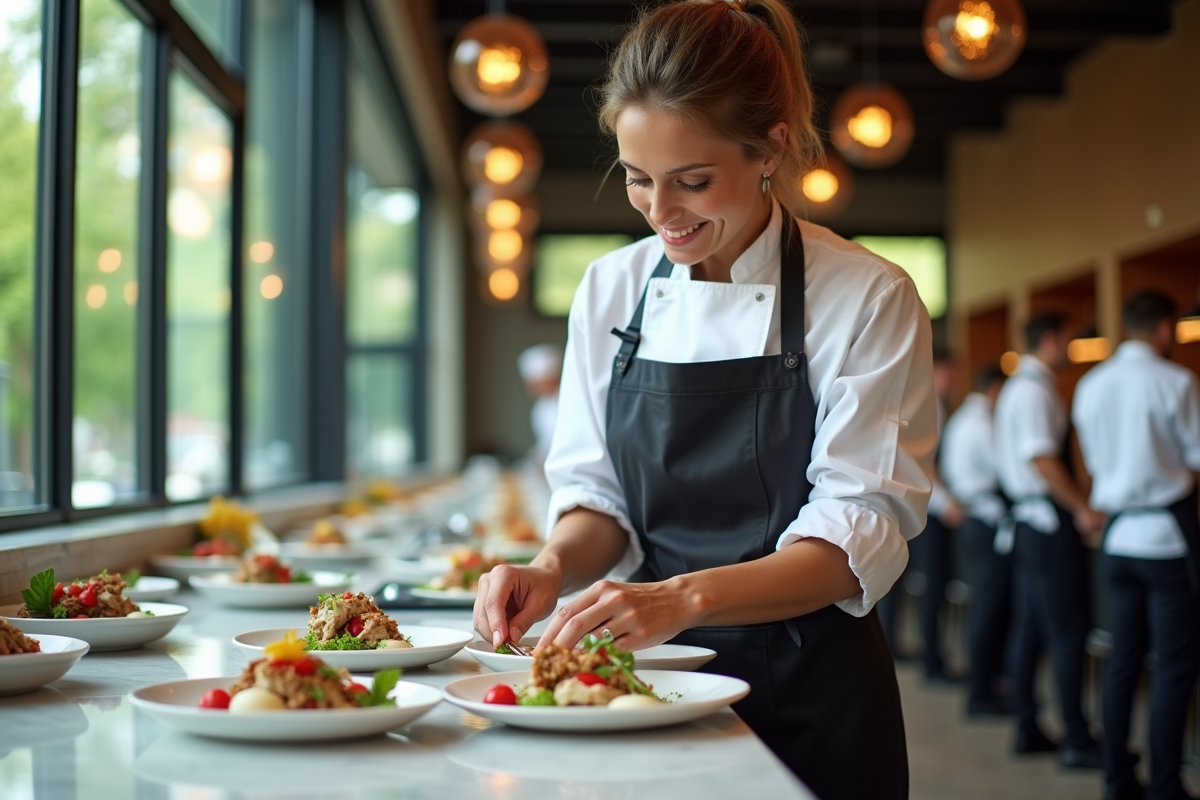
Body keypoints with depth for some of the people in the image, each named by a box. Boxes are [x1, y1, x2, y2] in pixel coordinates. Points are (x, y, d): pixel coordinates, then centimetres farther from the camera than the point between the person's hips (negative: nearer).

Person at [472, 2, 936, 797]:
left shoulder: (869, 299, -13)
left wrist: (685, 598, -31)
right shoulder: (610, 289, -1)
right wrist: (554, 568, -17)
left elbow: (859, 532, -18)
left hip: (809, 698, -3)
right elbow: (598, 493, 4)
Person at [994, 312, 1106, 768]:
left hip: (1028, 520, 11)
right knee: (1068, 631, -6)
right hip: (1049, 519, -11)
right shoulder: (1034, 390, -15)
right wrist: (1083, 509, -18)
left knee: (1029, 628, 13)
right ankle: (1076, 742, -2)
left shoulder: (1018, 388, 17)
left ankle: (1027, 730, 19)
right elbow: (1041, 459, -23)